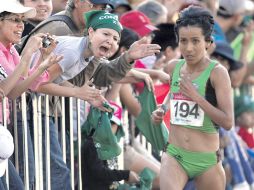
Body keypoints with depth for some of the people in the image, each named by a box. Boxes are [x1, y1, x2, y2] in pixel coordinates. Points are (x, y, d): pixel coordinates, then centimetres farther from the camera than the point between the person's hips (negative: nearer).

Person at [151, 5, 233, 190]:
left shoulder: (217, 72, -12)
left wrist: (196, 97, -24)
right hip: (174, 155, 3)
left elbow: (228, 122, -19)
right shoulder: (174, 66, 4)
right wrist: (162, 109, 10)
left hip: (207, 160, -3)